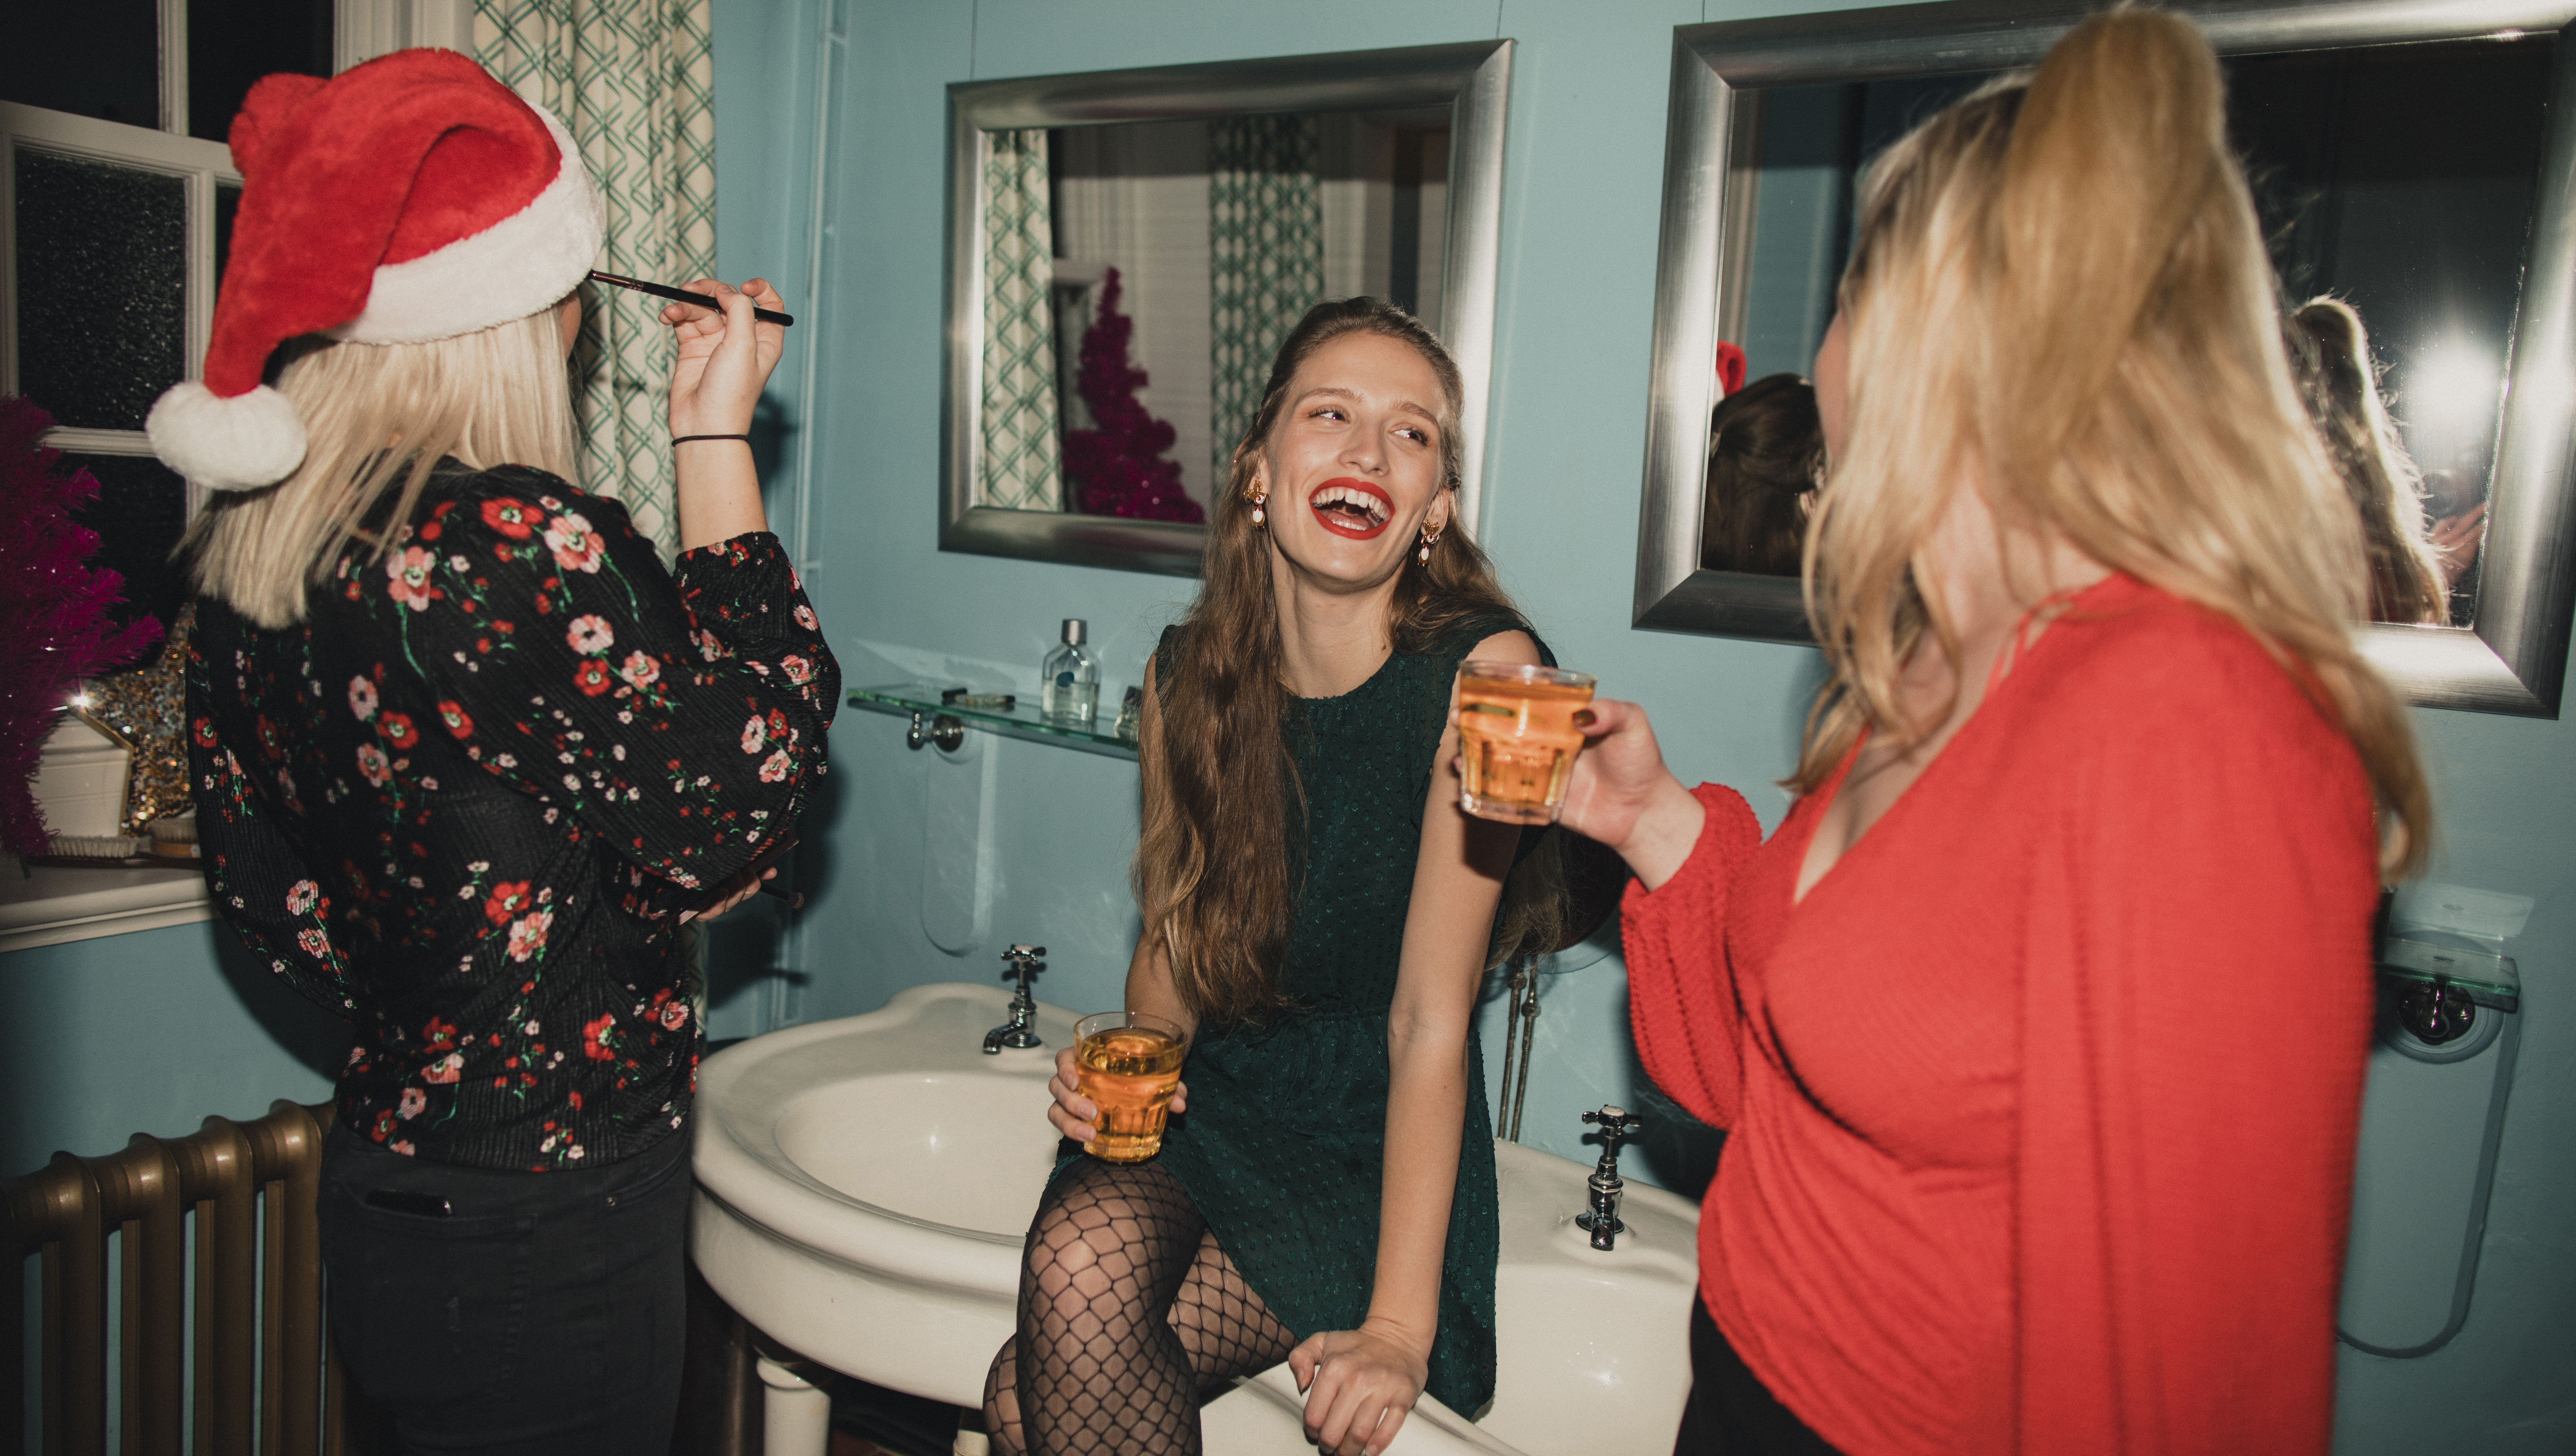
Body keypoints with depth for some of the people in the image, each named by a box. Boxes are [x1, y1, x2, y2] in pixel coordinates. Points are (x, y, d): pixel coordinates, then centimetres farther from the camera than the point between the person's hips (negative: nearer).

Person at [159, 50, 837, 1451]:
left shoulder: (245, 541, 0)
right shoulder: (525, 546, -26)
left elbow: (266, 887, 8)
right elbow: (740, 805, -15)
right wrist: (719, 444, -14)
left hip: (374, 1188, 8)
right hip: (546, 1236, -8)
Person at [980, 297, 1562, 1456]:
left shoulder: (1481, 669, -15)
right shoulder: (1190, 673, -1)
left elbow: (1431, 1017, -19)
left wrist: (1400, 1329, -21)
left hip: (1374, 1156, -4)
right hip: (1204, 1114, 5)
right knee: (1079, 1256, -26)